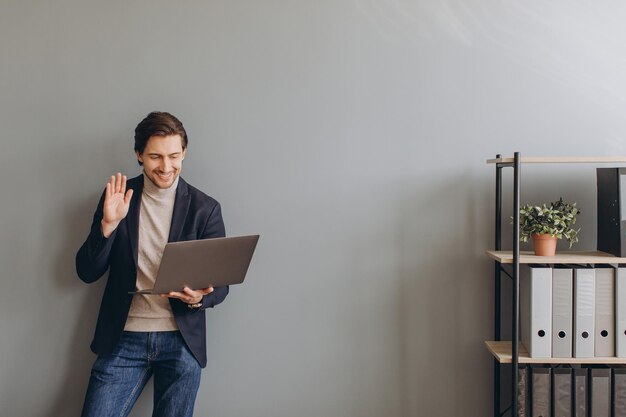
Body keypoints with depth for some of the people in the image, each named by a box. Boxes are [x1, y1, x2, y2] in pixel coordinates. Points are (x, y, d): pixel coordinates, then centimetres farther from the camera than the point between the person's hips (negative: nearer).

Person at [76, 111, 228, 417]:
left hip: (182, 341, 0)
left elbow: (221, 284, 1)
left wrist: (200, 297, -22)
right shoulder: (117, 196, 2)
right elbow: (87, 273, 0)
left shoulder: (205, 208, -2)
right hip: (124, 338, 1)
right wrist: (108, 224, -17)